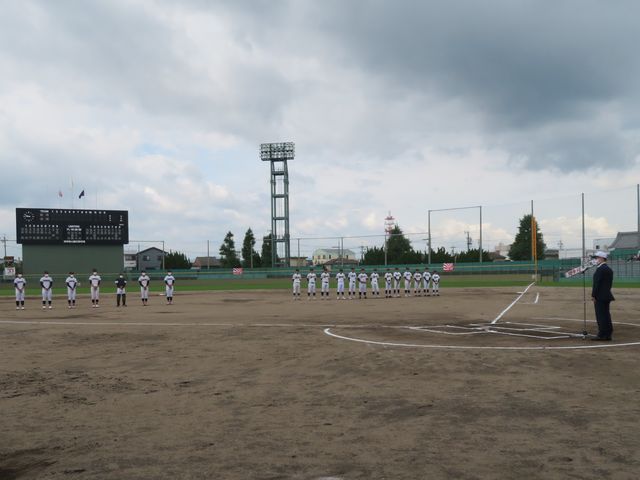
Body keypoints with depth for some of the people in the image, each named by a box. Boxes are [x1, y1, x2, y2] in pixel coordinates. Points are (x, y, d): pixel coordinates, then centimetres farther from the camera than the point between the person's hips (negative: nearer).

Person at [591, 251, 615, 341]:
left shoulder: (600, 269, -15)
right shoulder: (609, 269, 14)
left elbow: (596, 283, -18)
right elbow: (609, 283, 16)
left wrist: (593, 295, -14)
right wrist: (606, 292, 18)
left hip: (600, 296, -9)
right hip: (607, 296, 9)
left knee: (601, 316, -6)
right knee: (606, 315, 12)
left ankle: (602, 335, -4)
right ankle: (608, 335, 16)